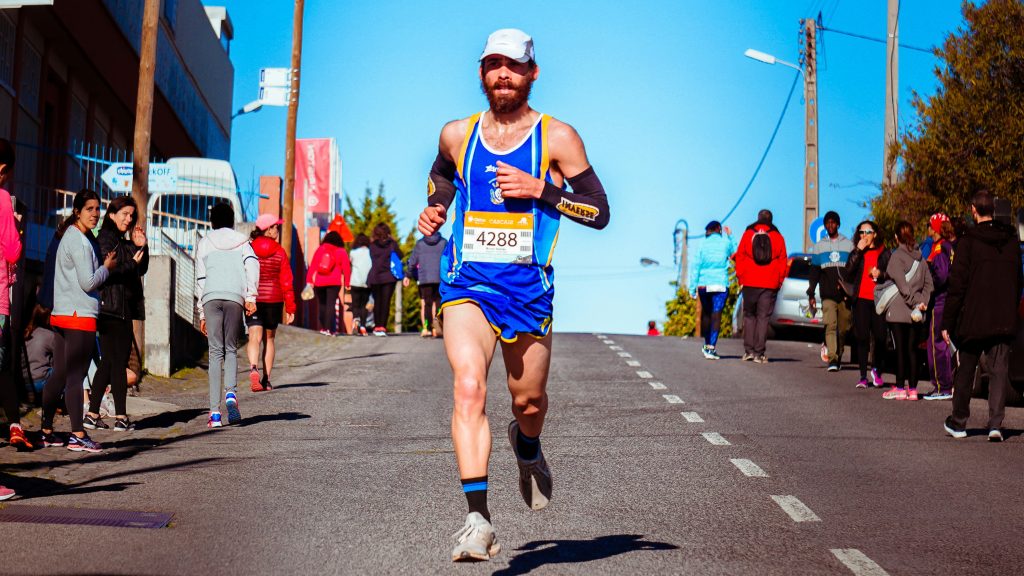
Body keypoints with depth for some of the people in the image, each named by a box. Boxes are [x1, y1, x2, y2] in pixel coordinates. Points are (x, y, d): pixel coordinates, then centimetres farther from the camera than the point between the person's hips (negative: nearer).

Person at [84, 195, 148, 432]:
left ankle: (92, 415, 12)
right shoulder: (105, 240, -7)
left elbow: (141, 270, 18)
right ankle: (121, 417, -7)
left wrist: (142, 248, 6)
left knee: (109, 362, 9)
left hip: (124, 309, 9)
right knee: (117, 362, -8)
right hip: (110, 308, -9)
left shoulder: (123, 242, 20)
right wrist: (131, 263, -18)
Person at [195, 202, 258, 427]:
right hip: (235, 297, 0)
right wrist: (251, 296, -3)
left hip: (211, 298, 0)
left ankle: (215, 412, -7)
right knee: (231, 348, 13)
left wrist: (202, 313, 18)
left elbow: (200, 279, 16)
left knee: (215, 351, 1)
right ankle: (231, 393, -15)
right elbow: (252, 264, -1)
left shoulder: (204, 243, 19)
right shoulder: (241, 241, 18)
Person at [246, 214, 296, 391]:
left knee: (255, 337, -6)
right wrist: (290, 307, 1)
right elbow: (286, 282, -4)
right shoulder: (279, 252, -4)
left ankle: (253, 369, -33)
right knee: (269, 338, 14)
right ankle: (266, 380, 15)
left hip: (252, 299, 0)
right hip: (274, 299, 0)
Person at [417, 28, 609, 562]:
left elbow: (600, 213, -2)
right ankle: (478, 518, -26)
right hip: (466, 282, 0)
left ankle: (526, 446, 51)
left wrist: (541, 190, -14)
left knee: (529, 399, 12)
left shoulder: (557, 138, -1)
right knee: (469, 386, -21)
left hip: (528, 286, 0)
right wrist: (434, 208, 10)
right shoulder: (456, 135, 7)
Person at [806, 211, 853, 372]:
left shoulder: (848, 245, 11)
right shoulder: (819, 246, 13)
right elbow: (814, 272, 13)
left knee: (843, 328, 3)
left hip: (845, 295, 1)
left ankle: (838, 356, 20)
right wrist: (811, 294, 6)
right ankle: (832, 360, -20)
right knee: (830, 325, -15)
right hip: (827, 295, -1)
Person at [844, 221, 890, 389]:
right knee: (862, 337, -2)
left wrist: (881, 274, -12)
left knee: (880, 337, -3)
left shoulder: (884, 253, 8)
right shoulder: (856, 253, 11)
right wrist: (858, 251, -9)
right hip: (861, 299, 1)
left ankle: (876, 370, 18)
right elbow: (847, 274, -5)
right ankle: (863, 376, 1)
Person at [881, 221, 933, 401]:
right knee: (912, 349, 8)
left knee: (900, 349, -2)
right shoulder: (920, 257, 12)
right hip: (917, 314, 5)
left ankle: (900, 388, 0)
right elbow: (928, 282, 7)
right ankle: (913, 388, 7)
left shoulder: (896, 256, -7)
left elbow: (901, 283, -15)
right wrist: (923, 301, 0)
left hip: (899, 310, -5)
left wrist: (915, 302, -11)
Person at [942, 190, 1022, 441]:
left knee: (965, 371, 10)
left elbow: (957, 285, -10)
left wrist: (947, 322, -6)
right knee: (999, 371, 3)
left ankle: (958, 423, 21)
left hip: (973, 319, -3)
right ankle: (995, 424, -8)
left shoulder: (968, 241, -9)